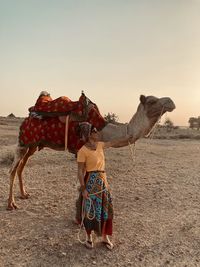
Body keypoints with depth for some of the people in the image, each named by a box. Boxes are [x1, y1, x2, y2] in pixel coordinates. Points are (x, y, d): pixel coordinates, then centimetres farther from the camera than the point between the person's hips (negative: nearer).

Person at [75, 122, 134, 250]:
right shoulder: (83, 151, -15)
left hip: (103, 180, 7)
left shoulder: (100, 145, 4)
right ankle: (89, 237, 30)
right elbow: (80, 171, -14)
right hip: (91, 181, -7)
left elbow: (115, 143, 15)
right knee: (90, 210, 8)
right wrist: (83, 188, -16)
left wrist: (130, 139, 14)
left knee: (106, 208, 14)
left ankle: (105, 237, 33)